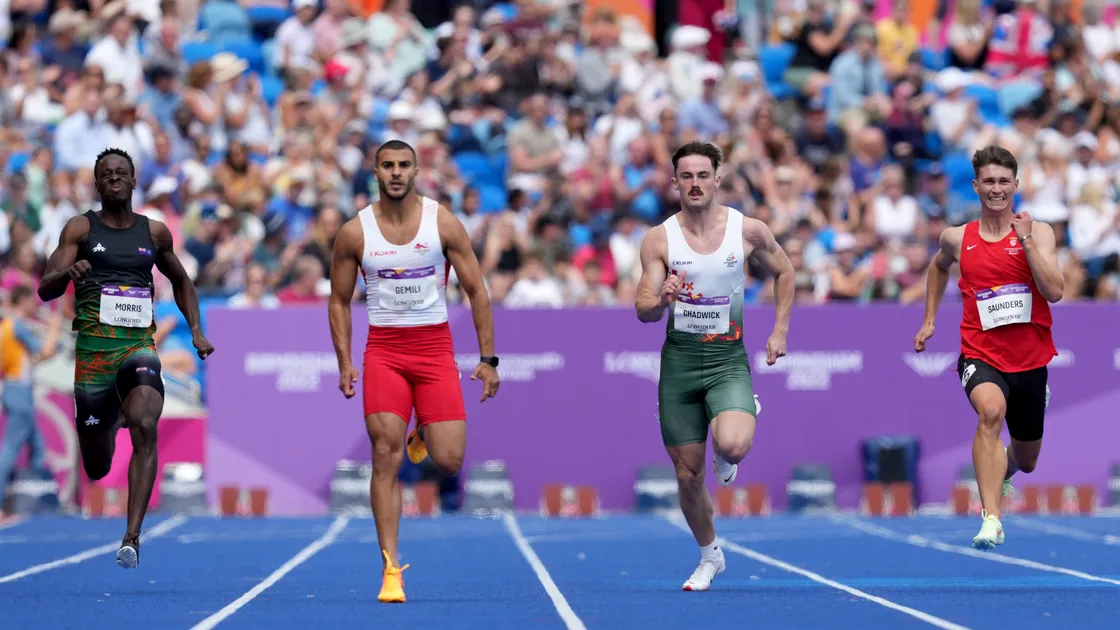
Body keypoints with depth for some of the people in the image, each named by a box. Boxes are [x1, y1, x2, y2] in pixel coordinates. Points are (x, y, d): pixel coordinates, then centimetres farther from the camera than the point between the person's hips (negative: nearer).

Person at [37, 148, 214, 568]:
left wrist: (196, 330, 16)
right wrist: (66, 273, -27)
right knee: (97, 468, 8)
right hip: (93, 348, 0)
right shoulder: (80, 228, 3)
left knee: (145, 429, -27)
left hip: (139, 345, 0)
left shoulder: (155, 232, 10)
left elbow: (181, 281, 28)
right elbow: (45, 290, -5)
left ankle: (132, 538, -28)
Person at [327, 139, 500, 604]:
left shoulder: (444, 224, -3)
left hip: (435, 347, 0)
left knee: (449, 461, -8)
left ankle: (424, 433, 29)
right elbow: (339, 300, 9)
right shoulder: (355, 232, -1)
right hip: (383, 348, 0)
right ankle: (391, 568, -7)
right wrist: (345, 363, 0)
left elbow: (477, 291, 1)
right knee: (385, 457, -11)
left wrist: (488, 359, -3)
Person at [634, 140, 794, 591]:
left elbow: (783, 271, 15)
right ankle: (709, 556, 30)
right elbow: (643, 311, -5)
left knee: (733, 445, -29)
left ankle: (736, 433, 11)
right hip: (679, 358, 1)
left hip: (728, 357, -1)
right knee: (688, 474, 5)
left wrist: (780, 330, 7)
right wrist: (662, 299, -28)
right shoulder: (659, 239, -3)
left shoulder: (749, 231, -3)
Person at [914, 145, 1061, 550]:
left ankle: (1001, 471, 59)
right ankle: (991, 520, -40)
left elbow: (1055, 292, -17)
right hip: (981, 355, -1)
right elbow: (939, 267, 26)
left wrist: (1026, 240, -21)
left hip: (1030, 360, 1)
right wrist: (929, 319, 22)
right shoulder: (957, 238, 2)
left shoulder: (1038, 232, -4)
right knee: (991, 410, -36)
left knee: (1026, 462, 18)